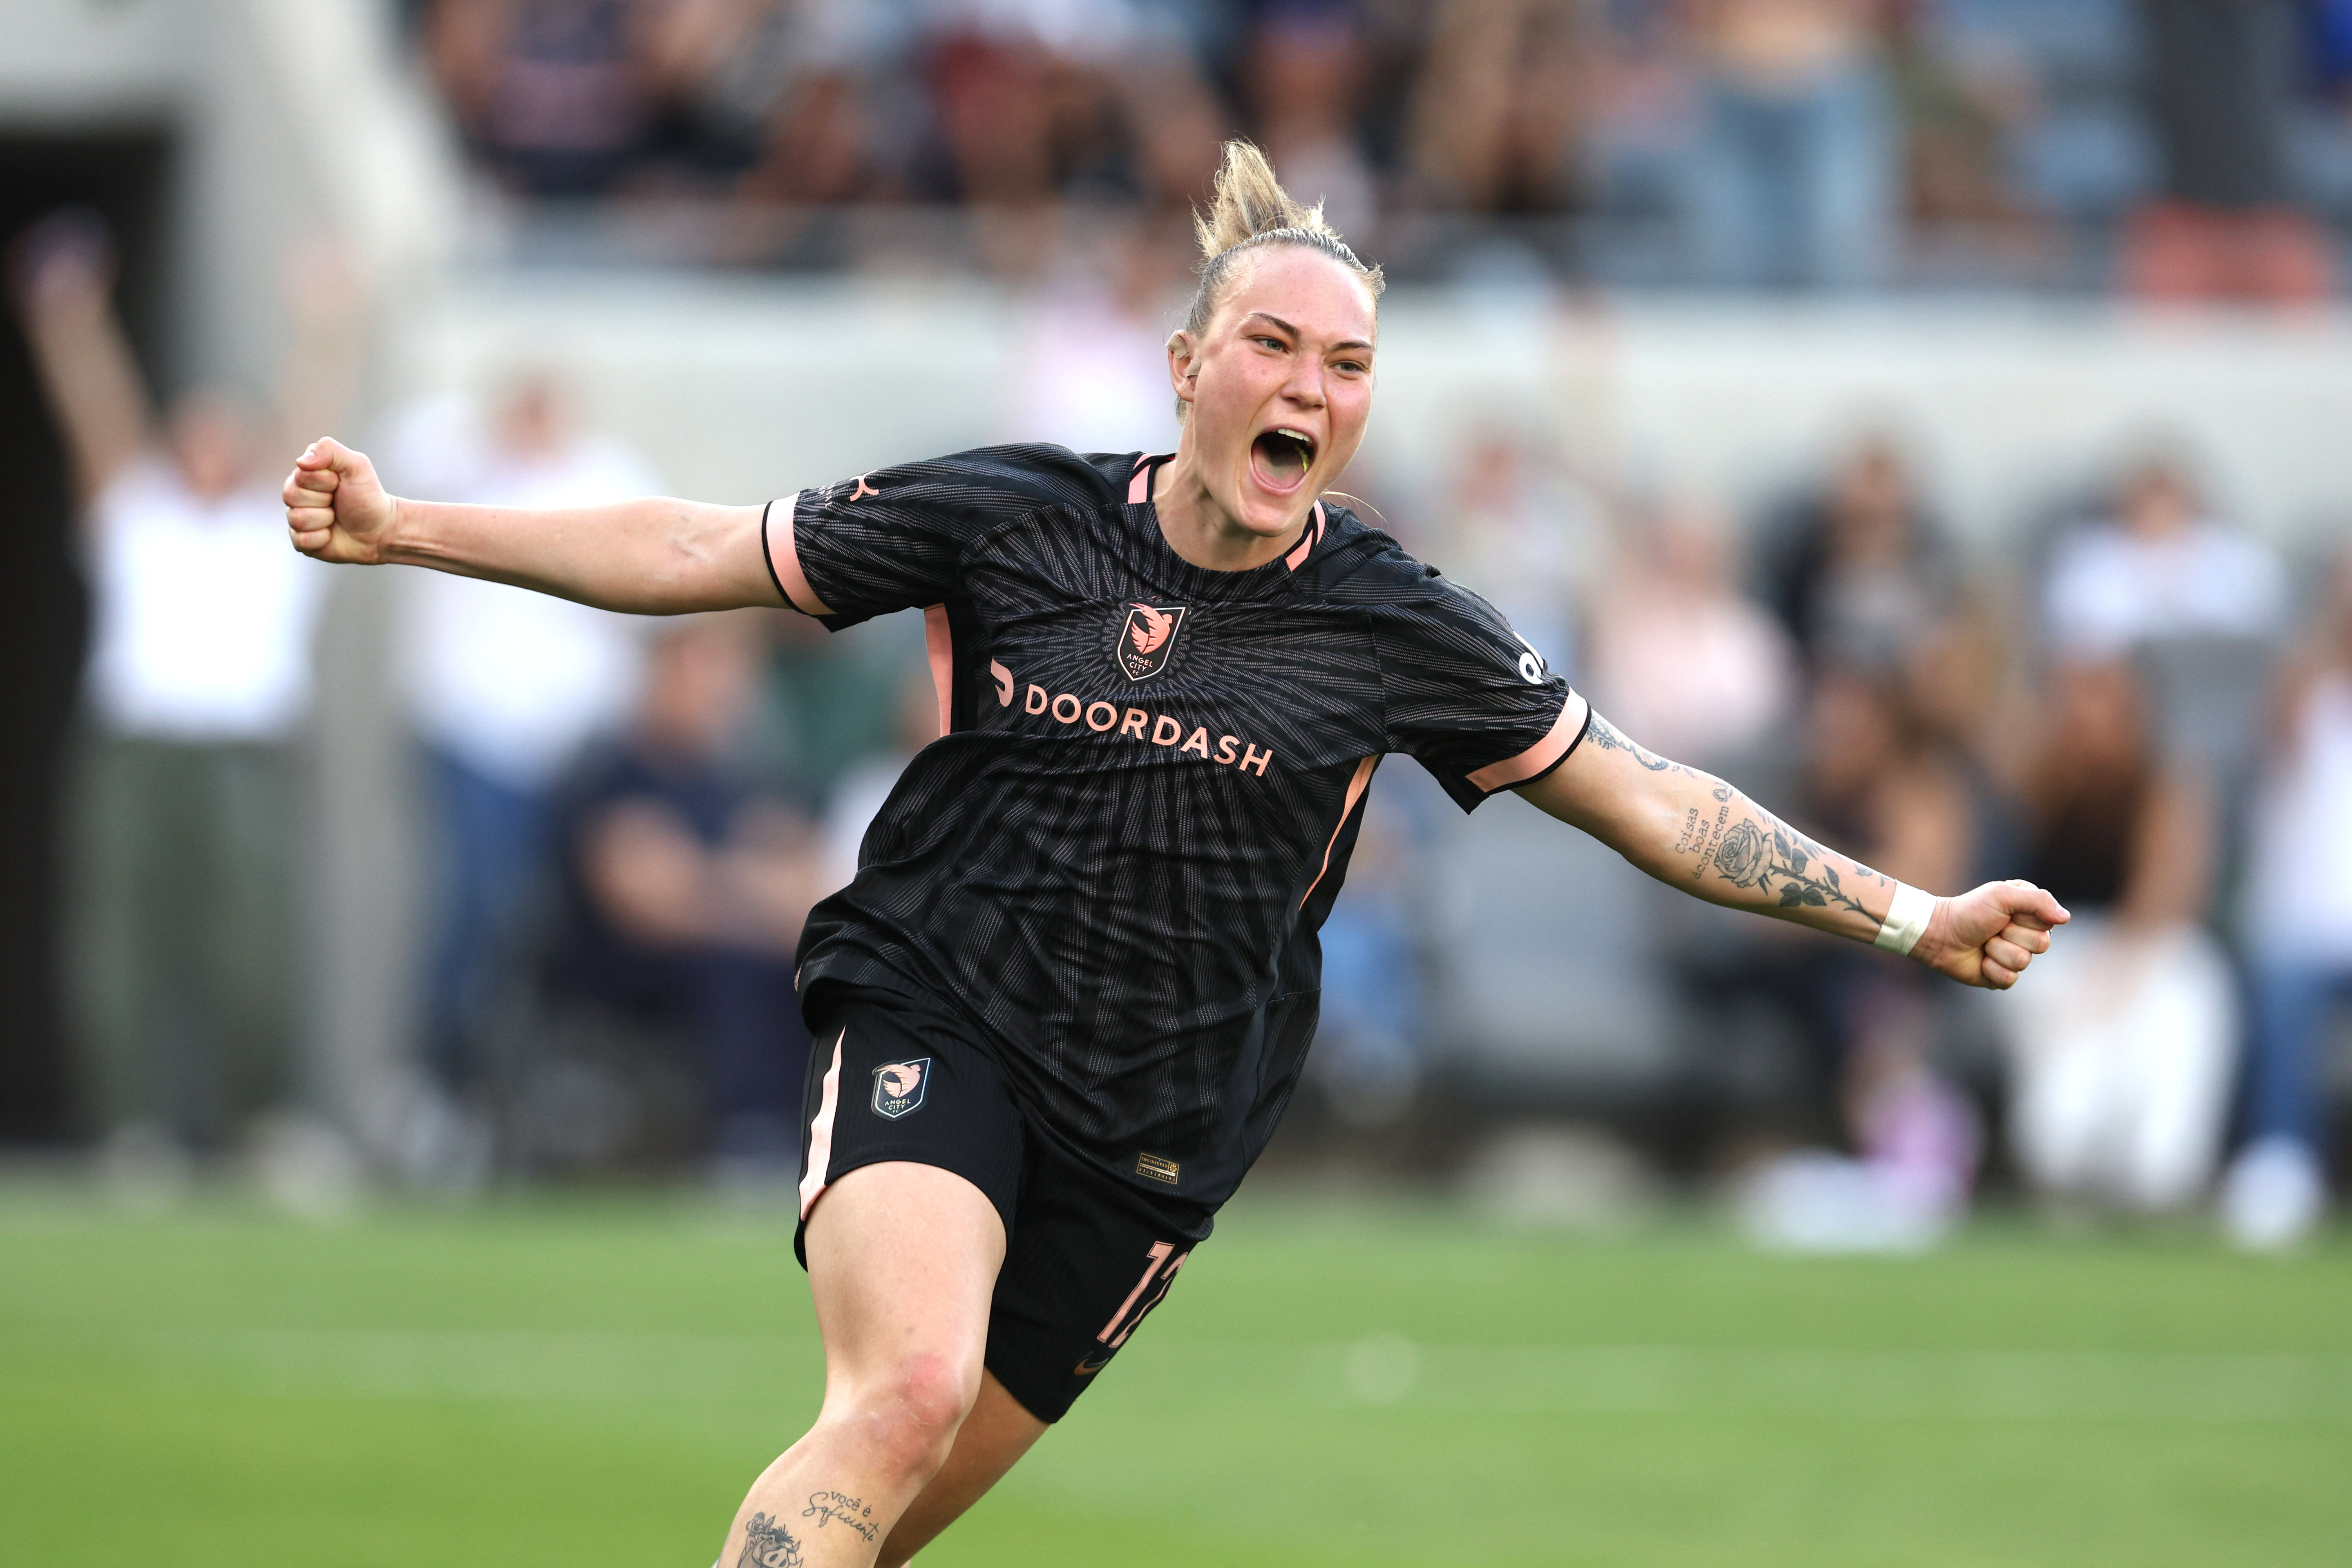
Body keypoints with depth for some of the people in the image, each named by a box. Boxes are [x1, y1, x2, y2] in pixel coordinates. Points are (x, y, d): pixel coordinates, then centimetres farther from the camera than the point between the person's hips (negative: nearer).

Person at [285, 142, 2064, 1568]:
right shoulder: (1013, 519, -3)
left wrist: (1908, 918, 0)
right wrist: (403, 527, 1)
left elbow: (1648, 799, 5)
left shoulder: (1392, 628, -1)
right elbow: (698, 553, 4)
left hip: (1155, 1126, 3)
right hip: (932, 1018, -3)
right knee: (905, 1390, -28)